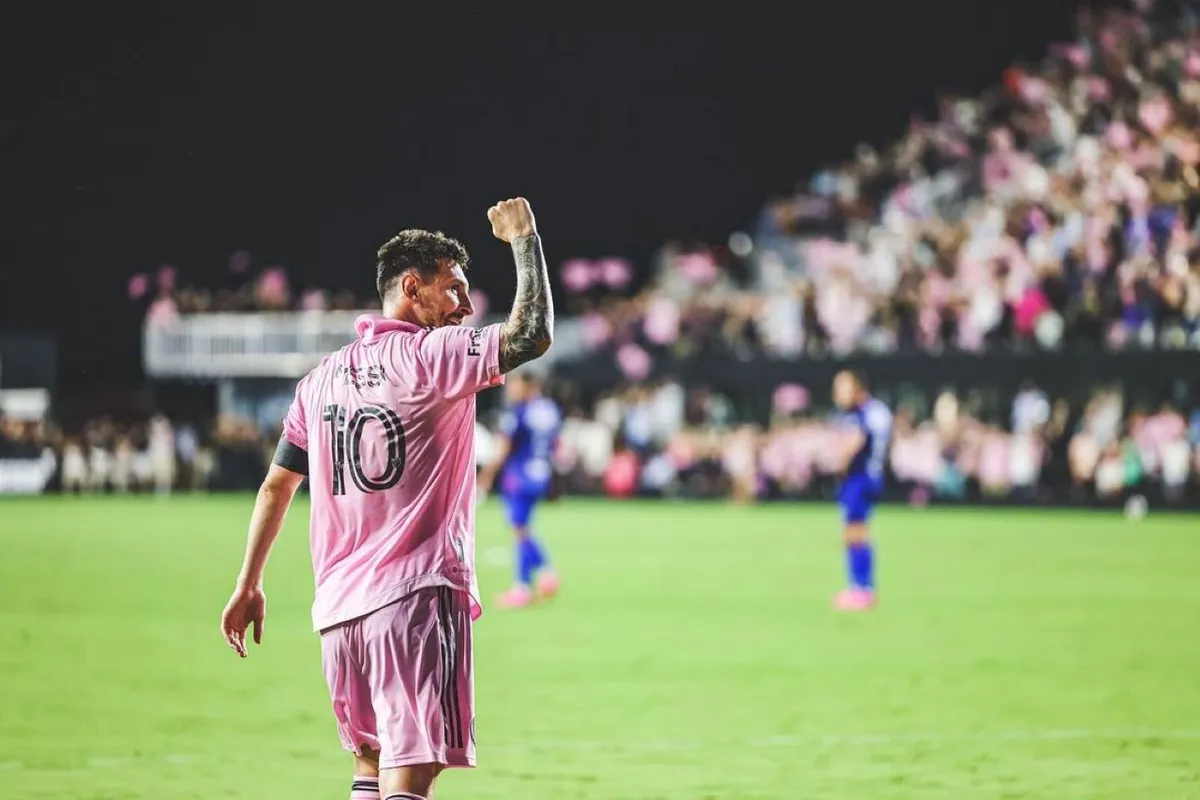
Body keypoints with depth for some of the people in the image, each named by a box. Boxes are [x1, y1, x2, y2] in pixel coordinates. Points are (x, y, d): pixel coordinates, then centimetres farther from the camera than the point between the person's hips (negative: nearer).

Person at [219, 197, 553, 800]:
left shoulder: (321, 379, 14)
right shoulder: (433, 355, -6)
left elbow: (276, 485, 19)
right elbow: (532, 334, -16)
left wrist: (248, 585, 26)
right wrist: (524, 241, -2)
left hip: (338, 604, 7)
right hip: (418, 593, -7)